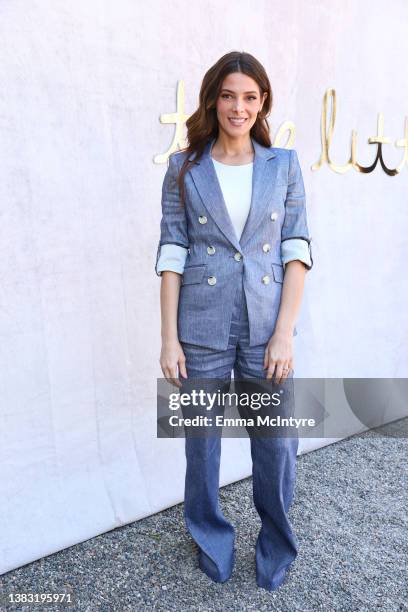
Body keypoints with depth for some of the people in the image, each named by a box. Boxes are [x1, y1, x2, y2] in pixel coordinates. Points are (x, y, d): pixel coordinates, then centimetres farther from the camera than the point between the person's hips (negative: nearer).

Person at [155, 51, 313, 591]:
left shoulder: (284, 164, 5)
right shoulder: (185, 168, 3)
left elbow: (297, 249, 0)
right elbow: (172, 253, -1)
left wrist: (284, 332, -8)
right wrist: (169, 338, -5)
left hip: (267, 326, 1)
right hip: (203, 328, 0)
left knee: (277, 443, 7)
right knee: (202, 441, 11)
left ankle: (277, 546, 36)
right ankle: (211, 542, 39)